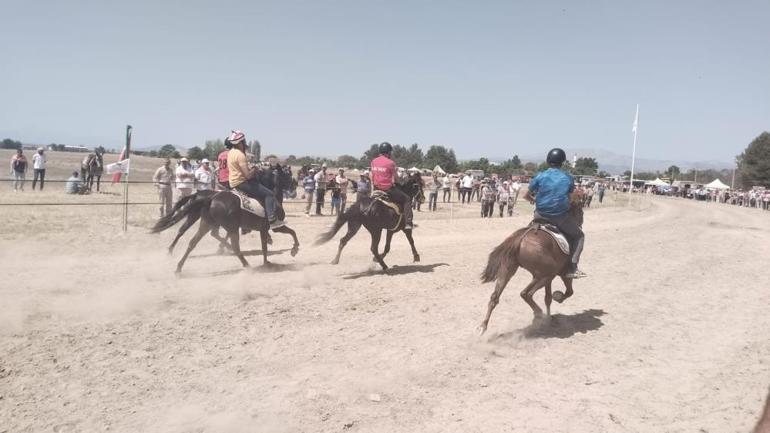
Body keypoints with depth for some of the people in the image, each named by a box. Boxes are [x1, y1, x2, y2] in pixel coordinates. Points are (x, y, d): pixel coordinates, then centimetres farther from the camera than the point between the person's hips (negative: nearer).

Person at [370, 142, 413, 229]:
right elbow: (396, 178, -4)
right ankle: (407, 223, -4)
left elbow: (372, 178, 12)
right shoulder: (390, 163, -11)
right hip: (388, 189, -6)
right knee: (407, 199, 5)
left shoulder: (373, 161, 7)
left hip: (377, 189, 6)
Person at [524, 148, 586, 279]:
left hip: (541, 215, 2)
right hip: (561, 216, -1)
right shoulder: (568, 178, 0)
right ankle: (572, 268, 6)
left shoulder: (540, 176, -3)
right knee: (579, 236, 18)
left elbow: (527, 196, 4)